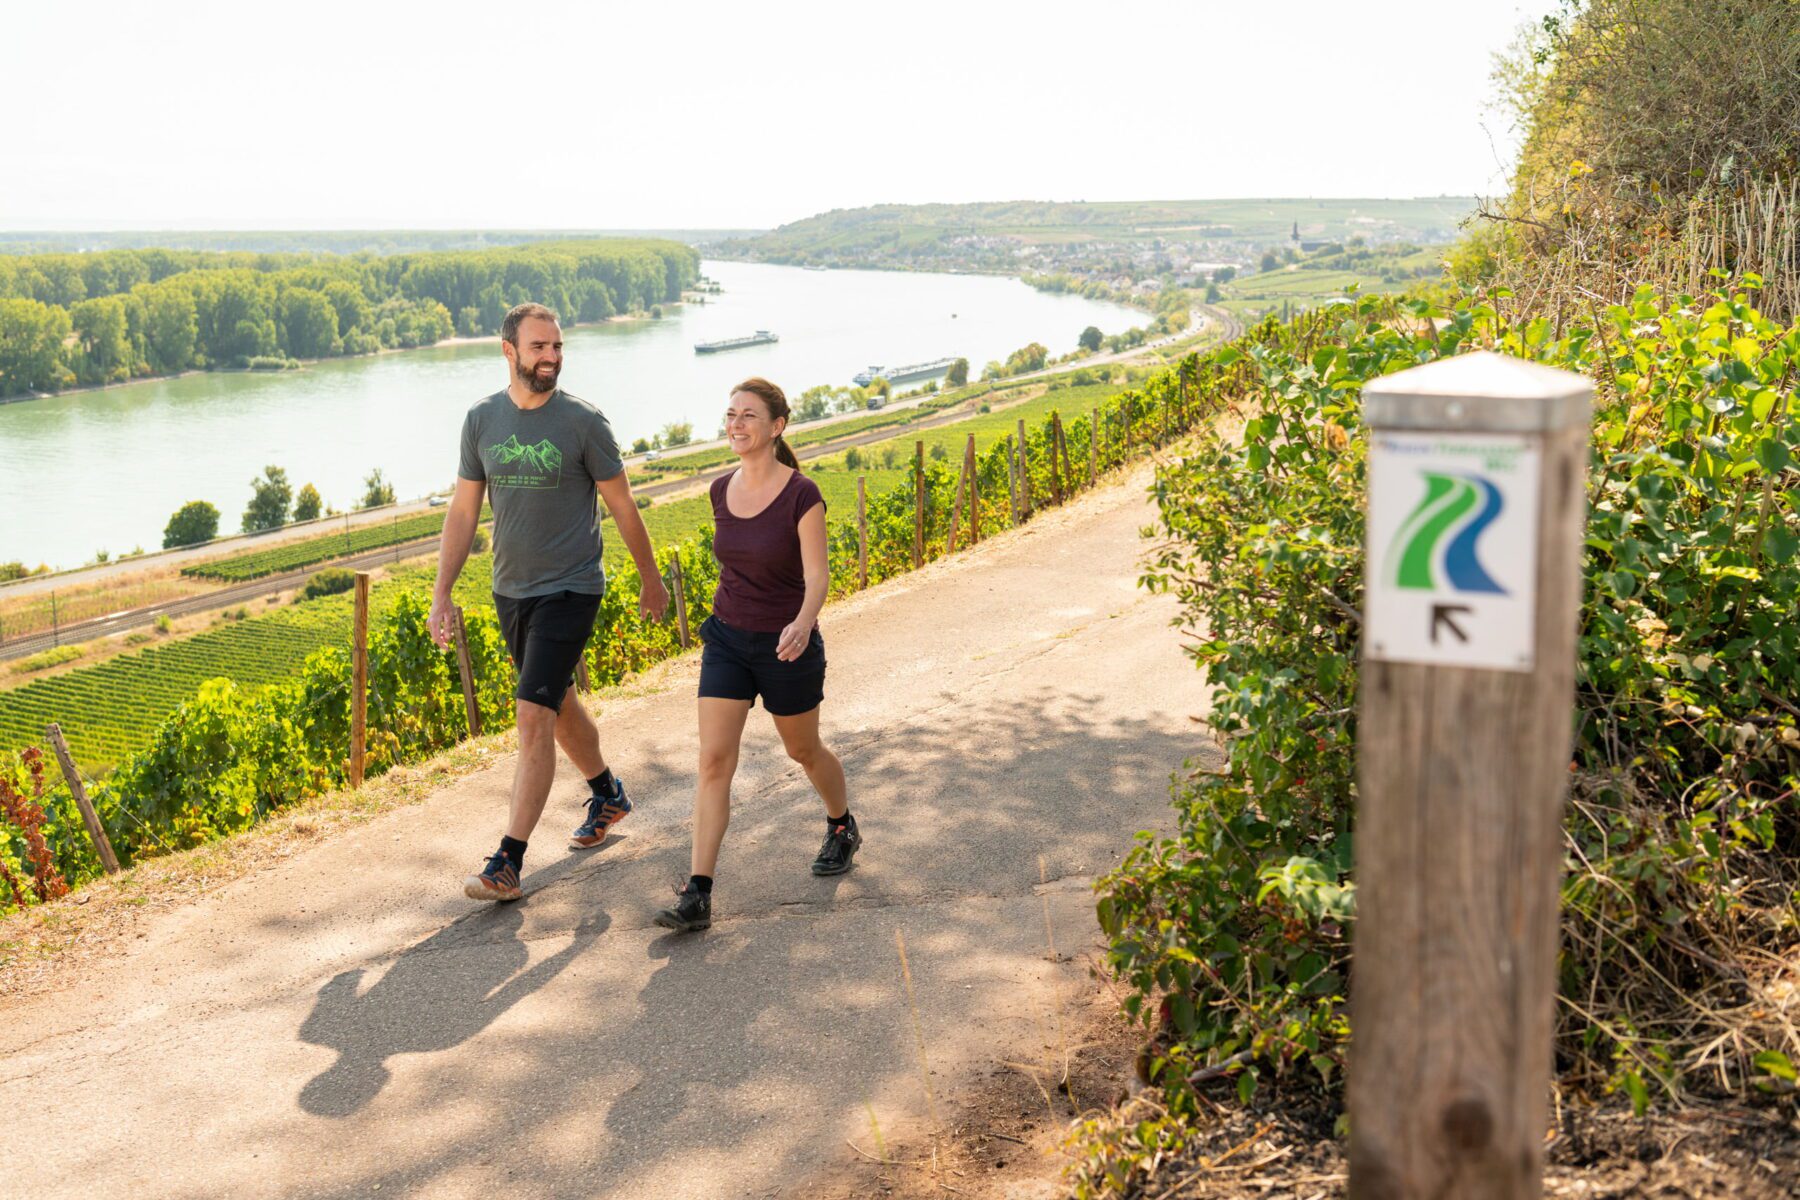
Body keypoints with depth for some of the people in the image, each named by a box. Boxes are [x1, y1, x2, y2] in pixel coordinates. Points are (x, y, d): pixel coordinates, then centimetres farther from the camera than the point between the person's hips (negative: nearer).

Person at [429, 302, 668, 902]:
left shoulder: (583, 422, -10)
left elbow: (623, 506, 0)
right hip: (510, 590, 5)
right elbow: (463, 513, 6)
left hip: (569, 590, -5)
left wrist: (651, 578, 8)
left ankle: (507, 865, -10)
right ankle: (607, 794, 46)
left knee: (534, 717, -13)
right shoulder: (481, 419, 1)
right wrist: (441, 594, 1)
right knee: (558, 704, 20)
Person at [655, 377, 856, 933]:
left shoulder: (802, 496, -16)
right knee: (714, 761, -7)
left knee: (803, 750, 17)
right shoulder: (721, 491, 0)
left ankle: (842, 827, 47)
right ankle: (698, 897, -8)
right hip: (727, 638, 4)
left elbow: (817, 577, -19)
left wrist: (802, 624, -38)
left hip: (787, 647, -4)